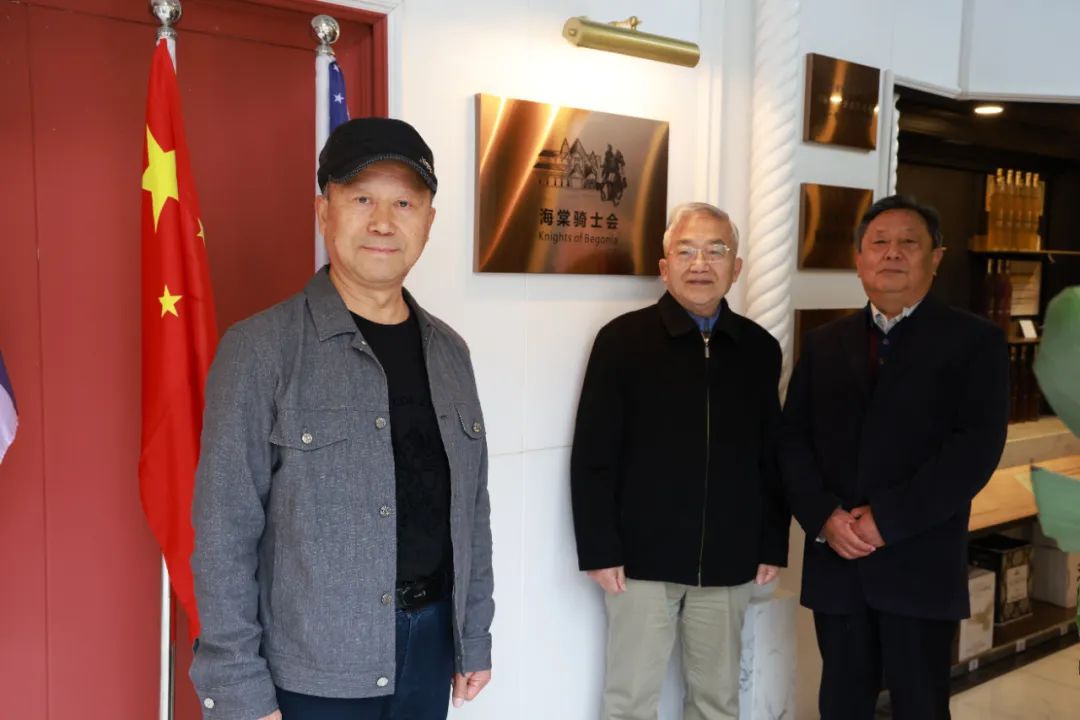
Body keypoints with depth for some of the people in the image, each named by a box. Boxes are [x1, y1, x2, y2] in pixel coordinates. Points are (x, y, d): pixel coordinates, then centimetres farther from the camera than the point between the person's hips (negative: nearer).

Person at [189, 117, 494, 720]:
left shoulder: (449, 351, 3)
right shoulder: (260, 350, -12)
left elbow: (472, 507, 7)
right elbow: (225, 535, -12)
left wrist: (475, 637, 9)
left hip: (430, 645, 5)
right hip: (311, 669, -4)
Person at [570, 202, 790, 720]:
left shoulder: (759, 348, 5)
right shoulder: (622, 339, -7)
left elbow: (772, 455, 9)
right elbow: (592, 457, -7)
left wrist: (773, 544, 6)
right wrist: (599, 550, -10)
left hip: (728, 561, 4)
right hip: (641, 557, -3)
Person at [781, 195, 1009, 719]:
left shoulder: (974, 341, -1)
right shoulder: (824, 344, 11)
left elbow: (977, 446, -12)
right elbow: (792, 439, 5)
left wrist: (887, 520, -17)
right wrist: (824, 517, -11)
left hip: (919, 564, -3)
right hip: (834, 560, 3)